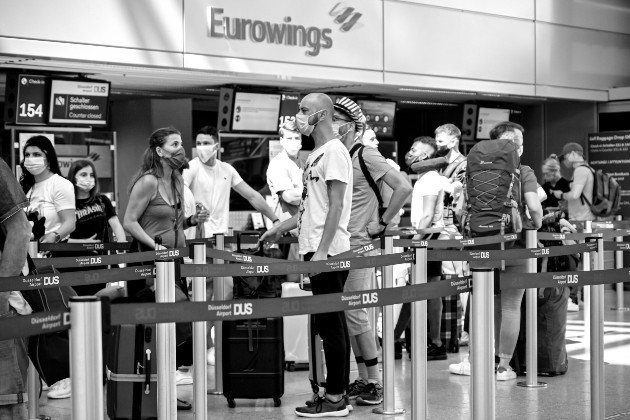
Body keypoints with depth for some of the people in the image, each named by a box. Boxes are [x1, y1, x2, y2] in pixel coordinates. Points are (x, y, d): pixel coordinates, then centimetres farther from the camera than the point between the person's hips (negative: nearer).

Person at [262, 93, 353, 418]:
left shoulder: (334, 151, -11)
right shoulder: (317, 154, 18)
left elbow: (336, 205, -17)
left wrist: (322, 250, -22)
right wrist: (281, 229, 23)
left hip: (328, 252, -9)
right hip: (317, 250, 9)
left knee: (330, 324, -6)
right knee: (330, 324, 10)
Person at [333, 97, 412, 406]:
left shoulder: (366, 156, -10)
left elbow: (403, 188, -18)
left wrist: (382, 223, -13)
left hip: (360, 247, -8)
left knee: (356, 314, -6)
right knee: (348, 316, 10)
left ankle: (376, 383, 2)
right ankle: (363, 380, 18)